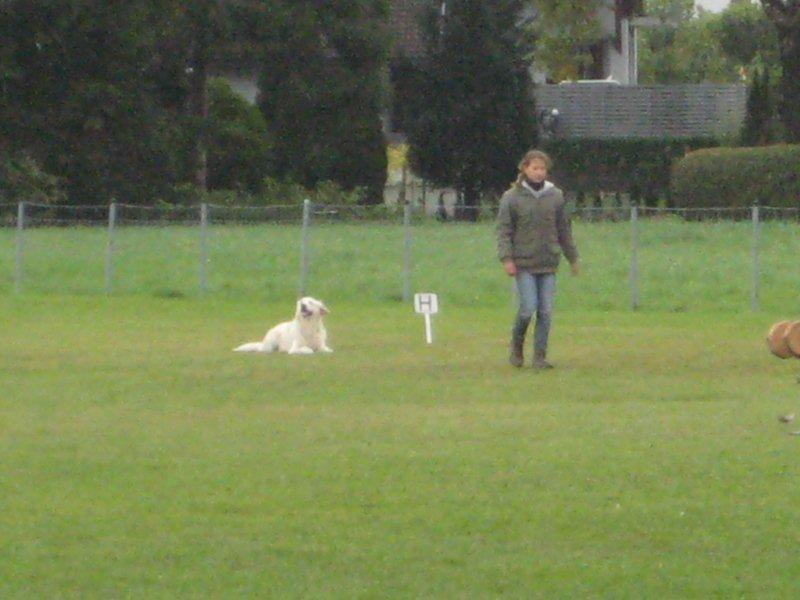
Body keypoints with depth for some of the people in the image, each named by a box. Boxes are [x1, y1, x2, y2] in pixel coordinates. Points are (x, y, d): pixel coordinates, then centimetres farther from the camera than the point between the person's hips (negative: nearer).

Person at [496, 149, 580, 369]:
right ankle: (516, 347, 15)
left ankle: (540, 356, 6)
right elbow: (504, 230, -2)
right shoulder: (512, 197, -1)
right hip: (524, 264, -3)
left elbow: (564, 230, 15)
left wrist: (573, 258, 17)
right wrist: (507, 258, -12)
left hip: (548, 263, 3)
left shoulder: (555, 196, 8)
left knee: (546, 311, 0)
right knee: (528, 308, -9)